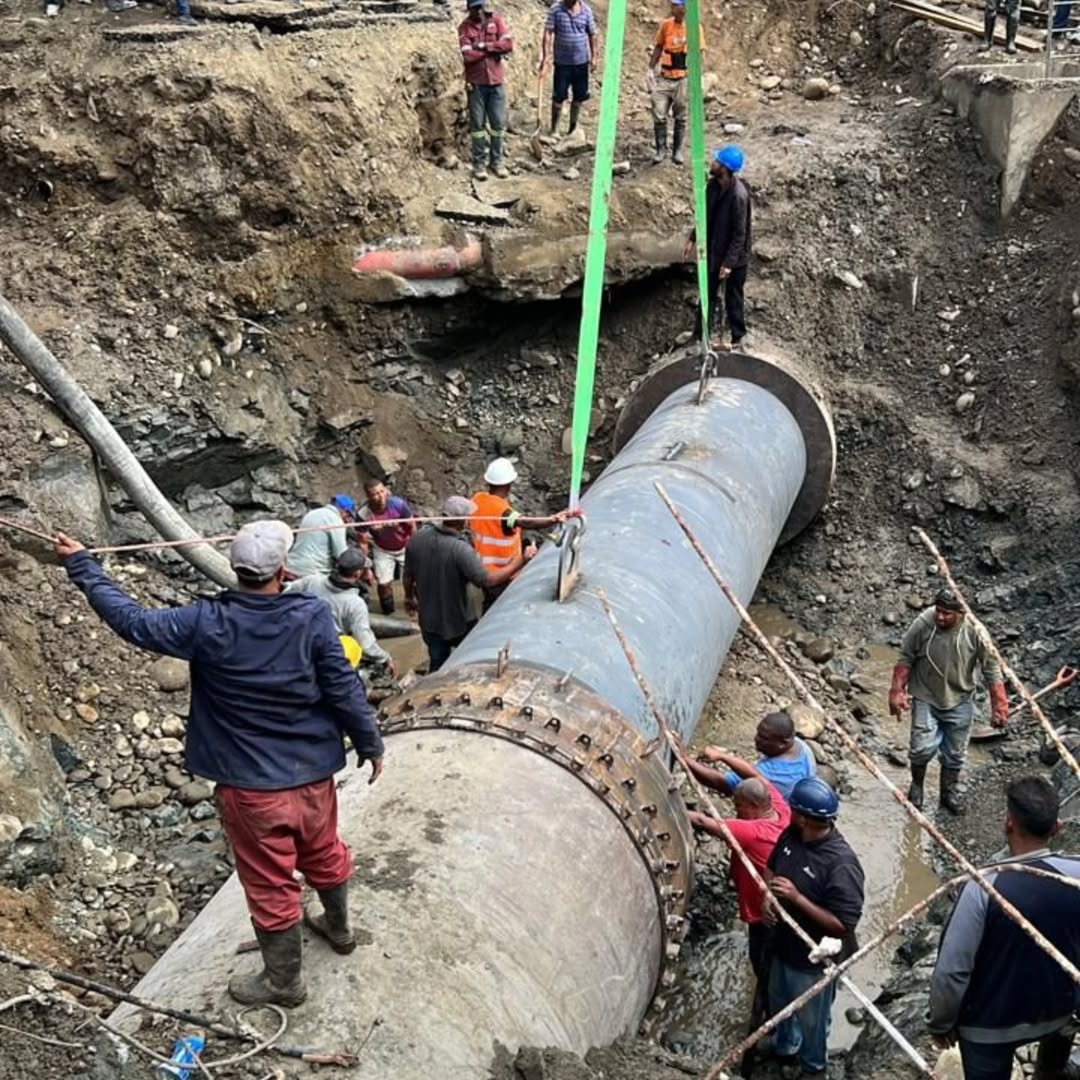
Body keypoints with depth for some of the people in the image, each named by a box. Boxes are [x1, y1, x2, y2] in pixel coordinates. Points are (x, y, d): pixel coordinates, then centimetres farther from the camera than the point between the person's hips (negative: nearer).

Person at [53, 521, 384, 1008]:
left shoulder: (208, 624, -18)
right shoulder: (312, 615, -15)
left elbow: (133, 619, -7)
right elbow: (344, 688, -10)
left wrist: (82, 565, 5)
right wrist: (370, 744, 4)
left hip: (250, 784, -3)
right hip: (312, 772, 3)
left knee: (270, 882, 13)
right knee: (324, 855, 27)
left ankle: (284, 981, 31)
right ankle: (338, 928, 53)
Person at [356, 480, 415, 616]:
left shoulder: (398, 504, -30)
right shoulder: (363, 515, -27)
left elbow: (412, 527, -14)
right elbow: (363, 542, -15)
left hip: (405, 548, 0)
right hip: (382, 551, 0)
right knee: (384, 583, 0)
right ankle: (388, 613, 25)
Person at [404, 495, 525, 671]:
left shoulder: (418, 538, -11)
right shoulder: (460, 549, -31)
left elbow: (408, 576, 2)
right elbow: (488, 580, -28)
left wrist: (409, 598, 22)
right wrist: (519, 562, -19)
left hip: (429, 620, 5)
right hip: (458, 622, -5)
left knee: (437, 664, 22)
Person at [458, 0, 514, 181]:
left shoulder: (497, 21, 1)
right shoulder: (464, 27, -4)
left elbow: (508, 45, -12)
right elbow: (468, 56, -17)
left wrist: (483, 46, -16)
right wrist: (495, 48, -11)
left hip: (496, 81, 2)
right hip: (476, 83, -2)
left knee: (499, 123, 6)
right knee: (477, 124, 4)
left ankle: (497, 161, 18)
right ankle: (479, 163, 11)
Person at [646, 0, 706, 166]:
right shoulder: (666, 25, 0)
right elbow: (658, 48, 9)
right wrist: (651, 69, 1)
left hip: (683, 79, -2)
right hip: (664, 78, 2)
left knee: (680, 118, 7)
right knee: (659, 115, -4)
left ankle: (677, 151, 19)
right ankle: (661, 149, 8)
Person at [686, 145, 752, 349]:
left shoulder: (738, 195, -29)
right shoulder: (713, 185, -6)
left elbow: (740, 233, -24)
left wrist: (729, 262, -24)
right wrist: (693, 239, 9)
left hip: (734, 256, -7)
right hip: (713, 250, 7)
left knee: (733, 297, 10)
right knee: (708, 293, 17)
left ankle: (738, 338, 28)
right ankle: (701, 335, 31)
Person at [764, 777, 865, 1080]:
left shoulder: (841, 864, -35)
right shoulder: (791, 835, -13)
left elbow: (844, 925, -31)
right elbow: (771, 868, 8)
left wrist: (797, 898, -35)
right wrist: (768, 898, -13)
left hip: (815, 959, -7)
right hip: (783, 946, 7)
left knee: (811, 1019, 20)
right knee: (779, 1003, 30)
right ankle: (786, 1048, 59)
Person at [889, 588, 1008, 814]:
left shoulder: (974, 631, -19)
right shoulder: (922, 624, -20)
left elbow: (990, 668, -9)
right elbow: (906, 659, -5)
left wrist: (999, 706, -9)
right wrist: (897, 691, -9)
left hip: (958, 701, 1)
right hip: (925, 698, -1)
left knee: (955, 753, 12)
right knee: (922, 748, -7)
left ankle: (950, 791, 37)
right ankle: (916, 785, 23)